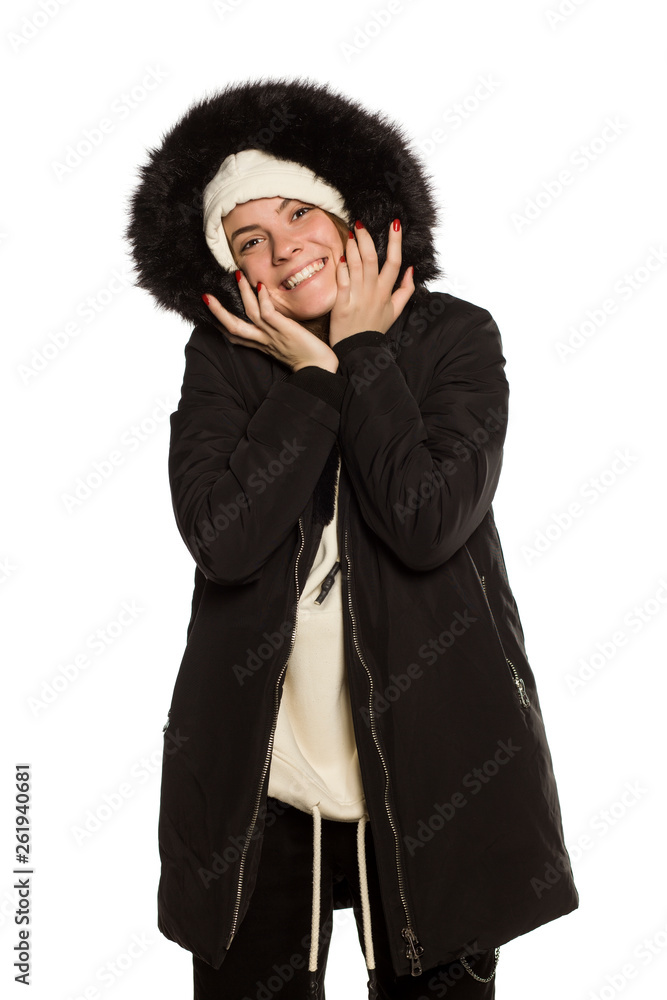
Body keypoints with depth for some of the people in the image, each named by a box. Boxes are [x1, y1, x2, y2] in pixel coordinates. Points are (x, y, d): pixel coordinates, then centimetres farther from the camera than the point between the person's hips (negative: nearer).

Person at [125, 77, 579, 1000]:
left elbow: (425, 523, -20)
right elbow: (220, 537, -17)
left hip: (428, 775, -1)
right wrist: (314, 375, -15)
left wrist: (364, 353, -14)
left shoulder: (455, 336, -4)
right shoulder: (224, 358, 0)